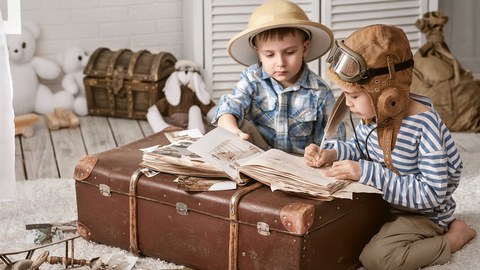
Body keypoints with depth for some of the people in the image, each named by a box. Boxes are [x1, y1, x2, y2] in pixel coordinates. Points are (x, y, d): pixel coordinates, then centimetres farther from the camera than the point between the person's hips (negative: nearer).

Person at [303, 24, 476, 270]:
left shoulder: (425, 126, -30)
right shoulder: (375, 113, -7)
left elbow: (430, 194, -32)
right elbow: (359, 147, 13)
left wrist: (367, 173, -35)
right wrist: (330, 153, -11)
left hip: (423, 213, -8)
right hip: (382, 203, 8)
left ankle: (455, 236, -4)